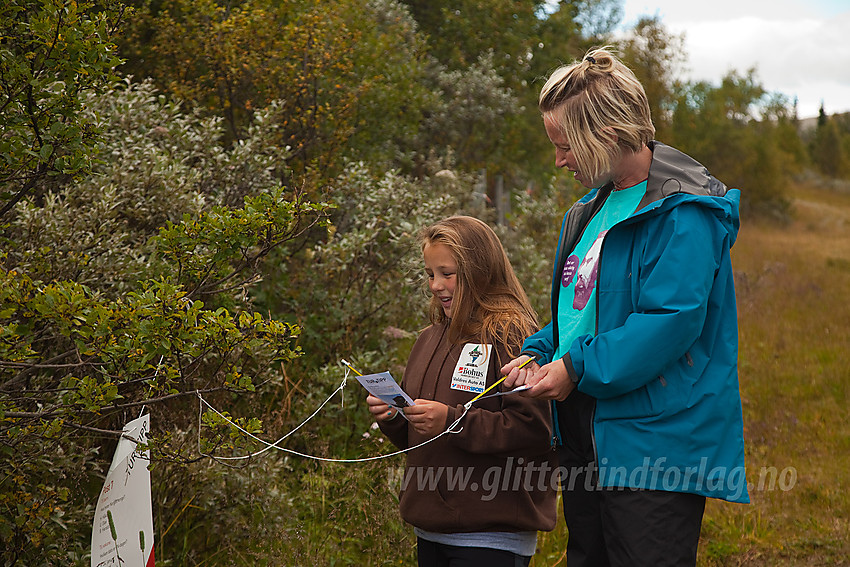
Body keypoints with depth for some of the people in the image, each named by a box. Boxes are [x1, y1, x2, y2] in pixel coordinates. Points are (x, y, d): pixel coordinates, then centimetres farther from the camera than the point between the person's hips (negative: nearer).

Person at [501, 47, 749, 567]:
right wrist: (539, 353, 3)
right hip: (586, 435, 9)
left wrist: (577, 368, -20)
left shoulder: (682, 212, -16)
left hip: (654, 446, -9)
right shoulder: (592, 208, 14)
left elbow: (670, 323, -25)